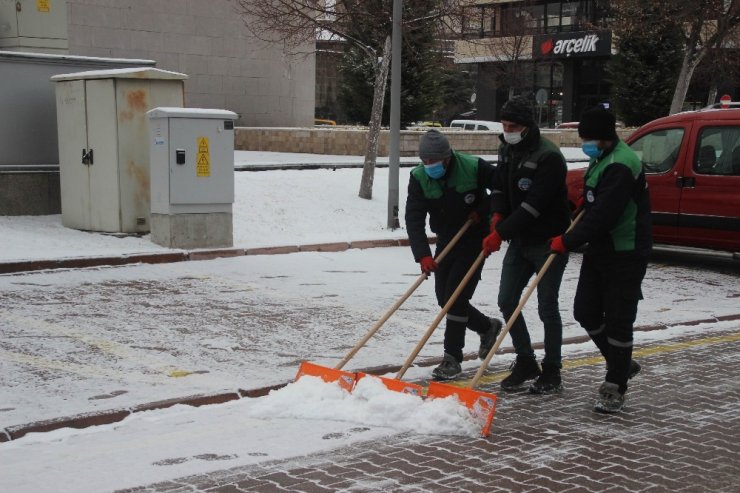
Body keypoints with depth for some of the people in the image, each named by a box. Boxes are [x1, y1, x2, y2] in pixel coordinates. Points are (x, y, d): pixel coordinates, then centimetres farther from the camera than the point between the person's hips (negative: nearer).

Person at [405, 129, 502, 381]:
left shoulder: (473, 167, -22)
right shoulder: (419, 177, -13)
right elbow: (414, 218, -22)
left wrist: (484, 211, -16)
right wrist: (423, 255, -33)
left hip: (474, 240, -5)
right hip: (446, 241, 5)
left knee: (455, 295, -11)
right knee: (444, 297, 8)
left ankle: (452, 357, -2)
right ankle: (487, 327, 32)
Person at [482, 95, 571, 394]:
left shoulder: (548, 156, -21)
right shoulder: (507, 149, 7)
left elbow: (533, 205, -26)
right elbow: (499, 186, 13)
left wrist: (500, 233, -25)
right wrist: (497, 216, -8)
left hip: (548, 242, -8)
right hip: (520, 241, 8)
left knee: (547, 307, -2)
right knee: (507, 301, 6)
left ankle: (552, 373, 12)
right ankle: (525, 364, 20)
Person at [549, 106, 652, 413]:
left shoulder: (621, 165, -22)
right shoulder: (602, 158, 10)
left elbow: (603, 215, -28)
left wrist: (568, 241, -23)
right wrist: (587, 199, 11)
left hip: (626, 255, -10)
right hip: (600, 249, 10)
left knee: (618, 320, -3)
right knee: (586, 312, 10)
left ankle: (615, 389, 8)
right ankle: (622, 365, 28)